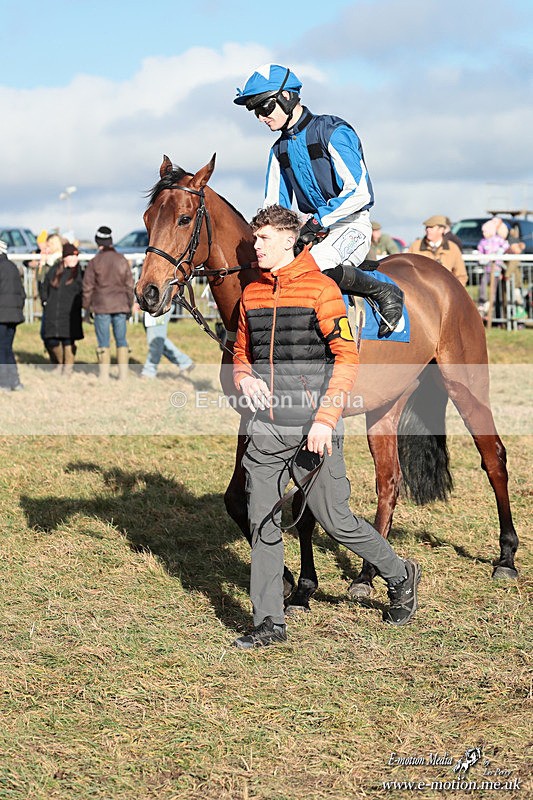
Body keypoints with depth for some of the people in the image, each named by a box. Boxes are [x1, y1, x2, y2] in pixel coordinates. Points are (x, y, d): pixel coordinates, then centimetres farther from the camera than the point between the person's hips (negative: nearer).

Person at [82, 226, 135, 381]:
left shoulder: (95, 262, -6)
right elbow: (129, 285, 8)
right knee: (121, 340, 9)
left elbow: (88, 287, -3)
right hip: (120, 306, 3)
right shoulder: (122, 260, 4)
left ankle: (104, 376, 2)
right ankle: (123, 374, 7)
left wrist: (87, 307, 7)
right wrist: (129, 306, 17)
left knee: (103, 342, 1)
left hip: (102, 306, -3)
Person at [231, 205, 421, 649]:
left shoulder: (320, 288, -7)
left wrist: (326, 418, -19)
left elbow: (346, 357, -11)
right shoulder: (252, 293, 11)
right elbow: (242, 351, 22)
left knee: (335, 520, 1)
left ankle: (399, 574, 26)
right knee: (262, 525, 4)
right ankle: (269, 622, 12)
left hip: (313, 430, -6)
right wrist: (244, 377, -2)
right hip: (266, 430, 6)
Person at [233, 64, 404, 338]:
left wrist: (318, 221, -24)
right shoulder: (279, 150, 12)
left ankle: (386, 293, -15)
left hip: (351, 226, -8)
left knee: (316, 266, -35)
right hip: (315, 230, 8)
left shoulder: (333, 132, -12)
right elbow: (274, 206, 13)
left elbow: (359, 193, -19)